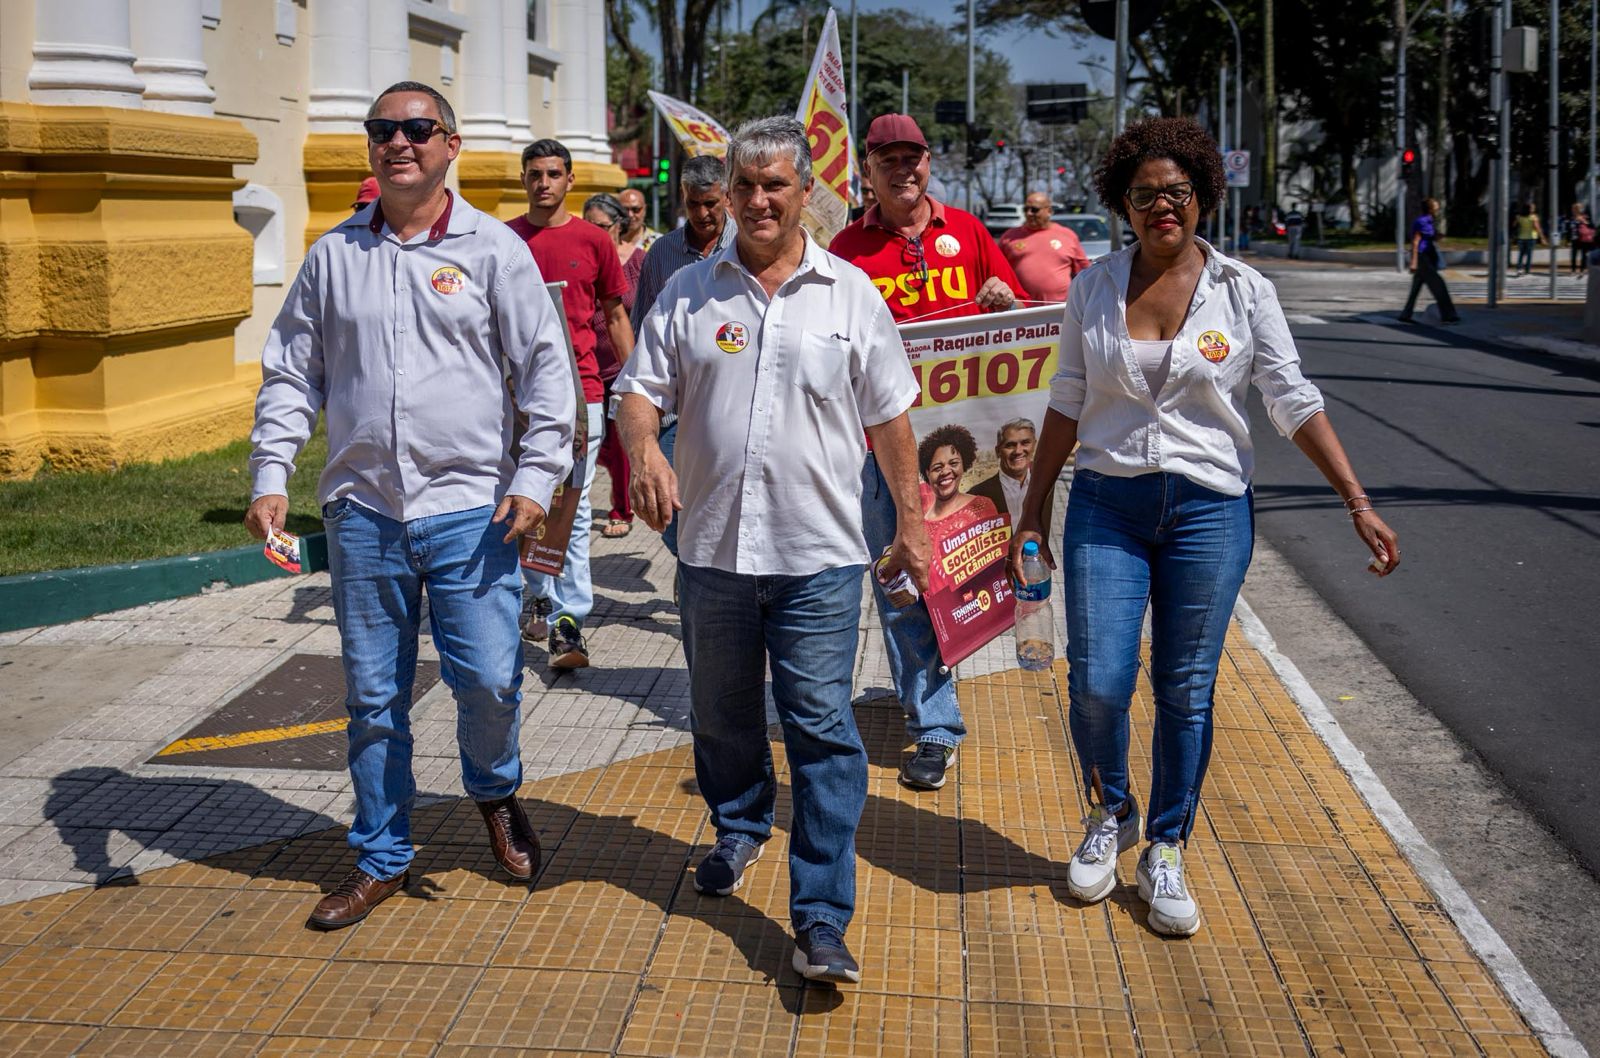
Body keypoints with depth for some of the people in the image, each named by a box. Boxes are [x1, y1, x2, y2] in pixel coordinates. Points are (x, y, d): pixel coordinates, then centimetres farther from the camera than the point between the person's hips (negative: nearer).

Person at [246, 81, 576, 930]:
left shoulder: (492, 249, 1)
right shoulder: (334, 255, 8)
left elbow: (546, 367, 0)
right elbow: (290, 374, 11)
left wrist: (535, 477, -9)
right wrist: (270, 477, 1)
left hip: (468, 508, -2)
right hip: (361, 509, 3)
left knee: (489, 678, -6)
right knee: (372, 695, 10)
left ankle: (495, 793, 27)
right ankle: (380, 858, 26)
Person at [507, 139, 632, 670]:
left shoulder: (593, 240, 3)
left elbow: (616, 317, 9)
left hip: (580, 390, -2)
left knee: (572, 509, -4)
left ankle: (568, 623, -4)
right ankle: (544, 598, 29)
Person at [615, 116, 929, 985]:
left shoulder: (851, 293, 5)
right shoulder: (687, 294, 7)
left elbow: (890, 416, 9)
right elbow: (640, 390, 5)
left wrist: (912, 520, 9)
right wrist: (643, 448, -17)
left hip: (818, 554, -2)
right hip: (711, 548, 3)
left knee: (822, 731, -5)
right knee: (721, 715, 18)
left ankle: (821, 920, 0)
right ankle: (739, 827, 45)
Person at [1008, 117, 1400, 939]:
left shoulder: (1243, 291, 0)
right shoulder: (1093, 290, 4)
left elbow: (1294, 402, -2)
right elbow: (1067, 405, 9)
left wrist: (1358, 503, -9)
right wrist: (1032, 509, 8)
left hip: (1209, 508, -1)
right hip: (1106, 503, 1)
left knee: (1186, 690, 4)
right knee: (1096, 681, -5)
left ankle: (1164, 853, 22)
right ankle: (1109, 814, 24)